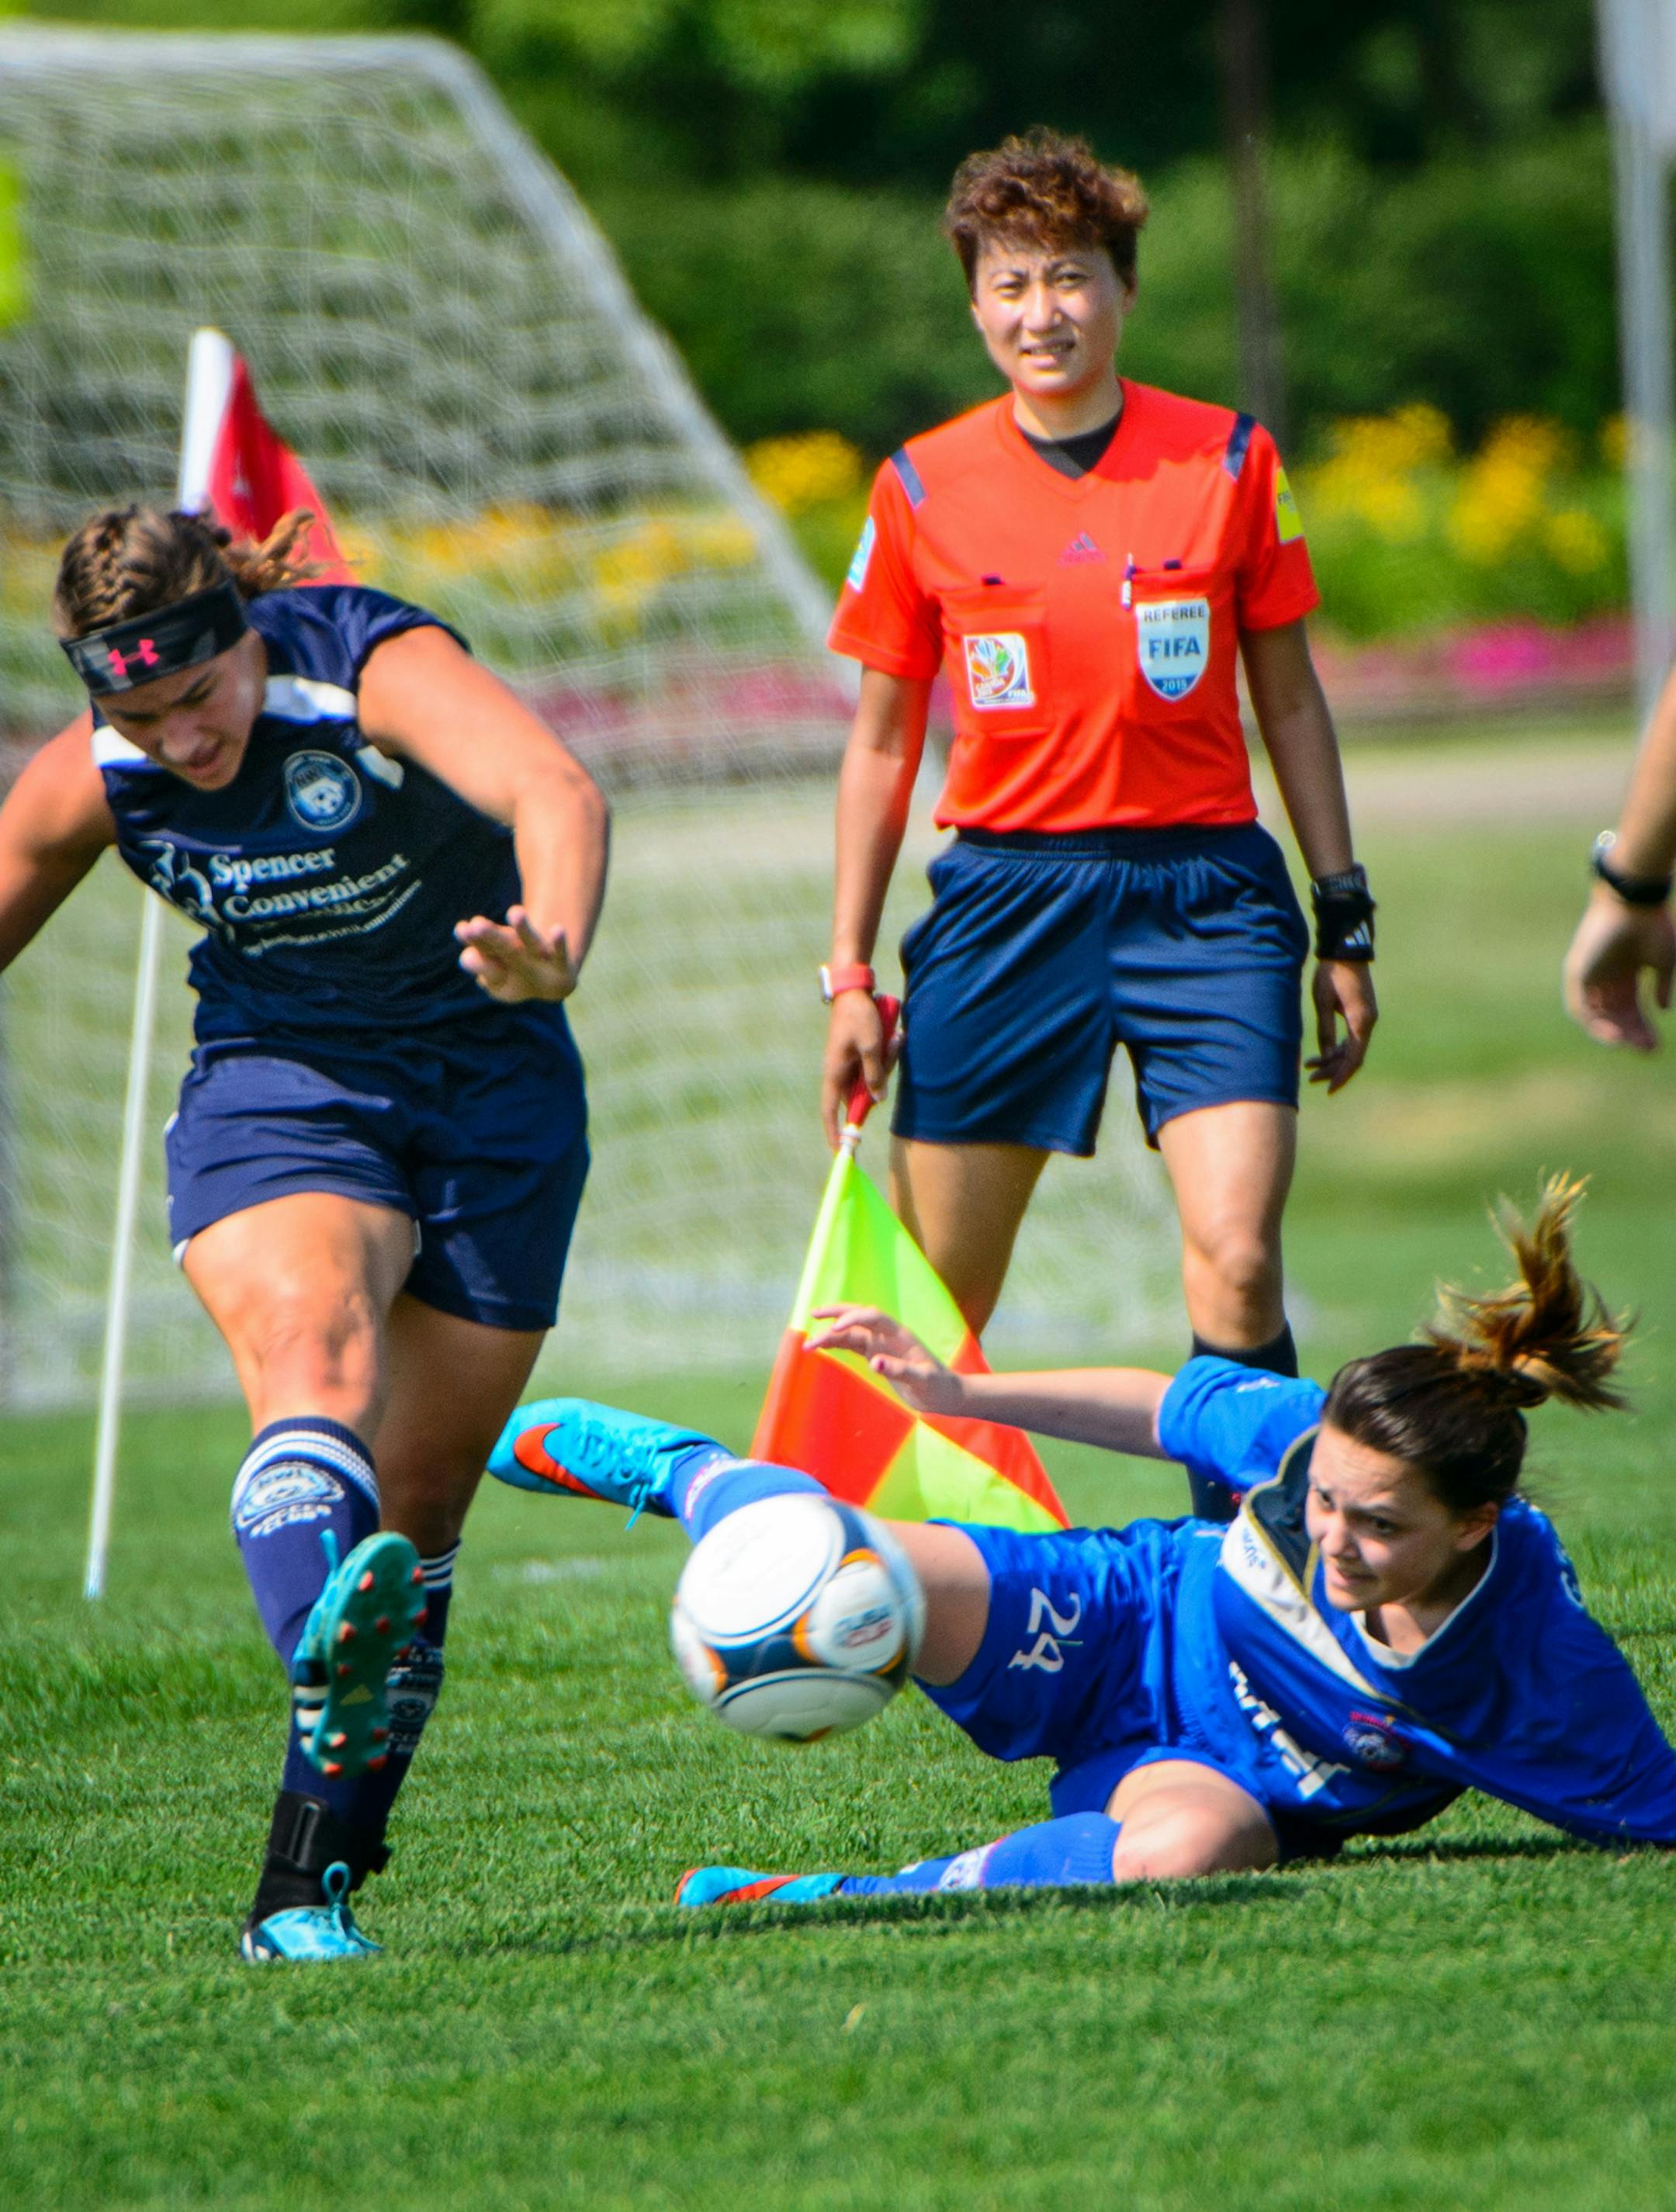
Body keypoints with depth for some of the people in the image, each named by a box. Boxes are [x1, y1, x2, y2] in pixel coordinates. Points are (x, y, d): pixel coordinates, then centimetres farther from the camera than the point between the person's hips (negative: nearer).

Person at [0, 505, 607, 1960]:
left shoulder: (378, 668, -24)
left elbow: (555, 790, -42)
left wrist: (554, 950, -64)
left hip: (494, 1086, 0)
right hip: (274, 1085, 1)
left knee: (418, 1501, -1)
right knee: (314, 1350, -32)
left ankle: (311, 1883, 7)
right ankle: (329, 1651, -61)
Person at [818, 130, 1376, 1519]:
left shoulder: (1231, 462, 2)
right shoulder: (923, 489, 3)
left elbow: (1289, 700, 10)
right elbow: (882, 743, 11)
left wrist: (1345, 925, 8)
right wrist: (850, 974, 8)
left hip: (1206, 894, -1)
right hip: (1006, 894, 1)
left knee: (1237, 1259, -17)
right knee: (932, 1310, -1)